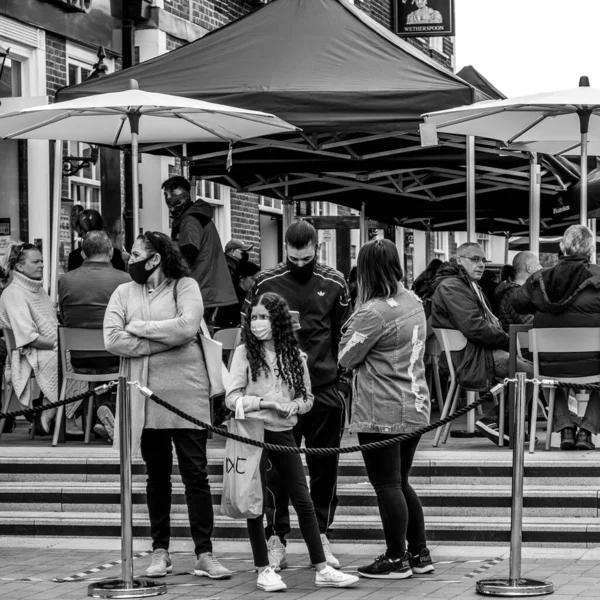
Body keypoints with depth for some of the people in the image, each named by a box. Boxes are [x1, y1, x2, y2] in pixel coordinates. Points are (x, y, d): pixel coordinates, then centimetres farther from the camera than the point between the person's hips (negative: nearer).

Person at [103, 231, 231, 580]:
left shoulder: (185, 286, 1)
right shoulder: (124, 293, 10)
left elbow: (187, 327, -18)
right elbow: (113, 340, -5)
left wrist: (140, 328, -9)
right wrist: (167, 340, -11)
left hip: (186, 395, -3)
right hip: (146, 398, 3)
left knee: (196, 475, -2)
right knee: (157, 476, 11)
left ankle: (205, 554, 2)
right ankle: (160, 551, 20)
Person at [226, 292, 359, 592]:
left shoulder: (294, 356, 5)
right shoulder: (245, 353, -2)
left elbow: (307, 397, 11)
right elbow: (232, 397, -5)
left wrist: (293, 406, -10)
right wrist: (265, 402, -16)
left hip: (283, 433, 3)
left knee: (304, 501, 3)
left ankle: (322, 569, 7)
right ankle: (264, 570, 12)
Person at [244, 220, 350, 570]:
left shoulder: (335, 284, 4)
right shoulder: (266, 283, 0)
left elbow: (344, 335, 10)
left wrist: (343, 379, 5)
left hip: (325, 389, 1)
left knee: (325, 467, 5)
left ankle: (322, 537, 14)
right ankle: (277, 538, 7)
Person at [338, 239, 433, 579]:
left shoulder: (374, 313, -18)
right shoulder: (414, 302, 7)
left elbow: (347, 357, -10)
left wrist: (351, 327, 6)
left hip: (382, 413, -8)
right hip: (416, 407, 8)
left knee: (387, 485, 1)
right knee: (401, 482, 18)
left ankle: (397, 559, 6)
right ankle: (420, 554, 21)